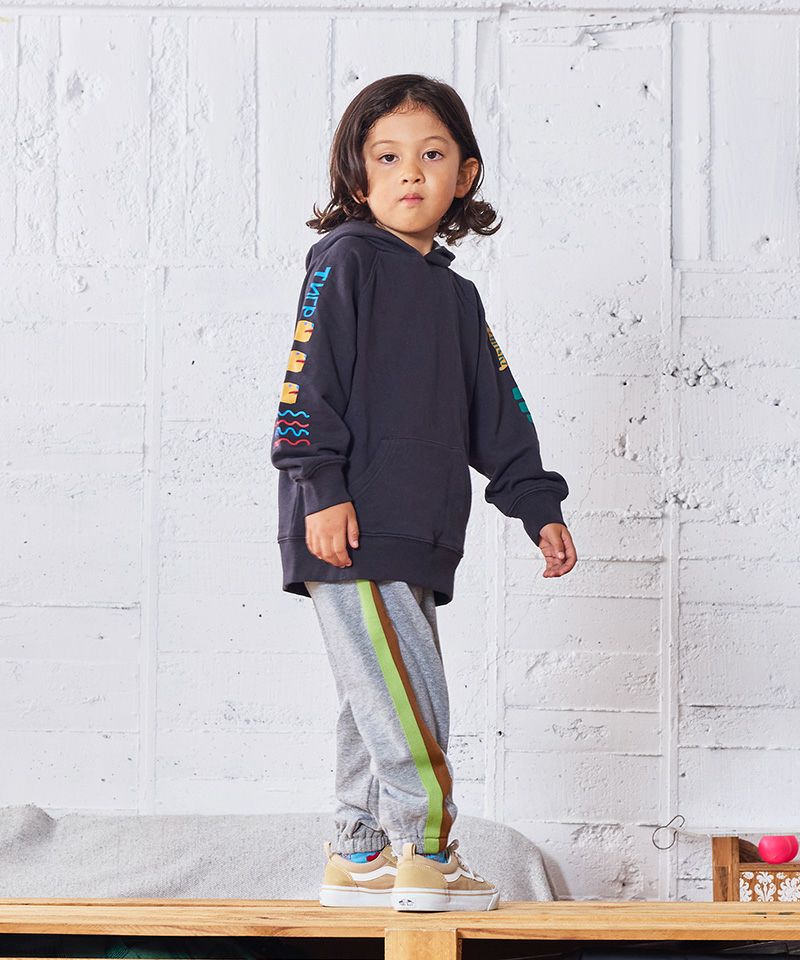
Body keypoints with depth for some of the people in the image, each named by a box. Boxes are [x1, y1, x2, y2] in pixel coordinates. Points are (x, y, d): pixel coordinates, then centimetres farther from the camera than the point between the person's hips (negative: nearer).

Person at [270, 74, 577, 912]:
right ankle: (427, 854, -1)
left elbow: (496, 411, 23)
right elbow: (309, 378, -10)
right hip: (348, 532, -8)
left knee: (380, 704, 12)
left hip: (414, 540, 8)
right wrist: (322, 487, -17)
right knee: (407, 696, -10)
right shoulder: (347, 259, -3)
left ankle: (358, 857, 20)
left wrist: (537, 505, 19)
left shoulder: (455, 295, 19)